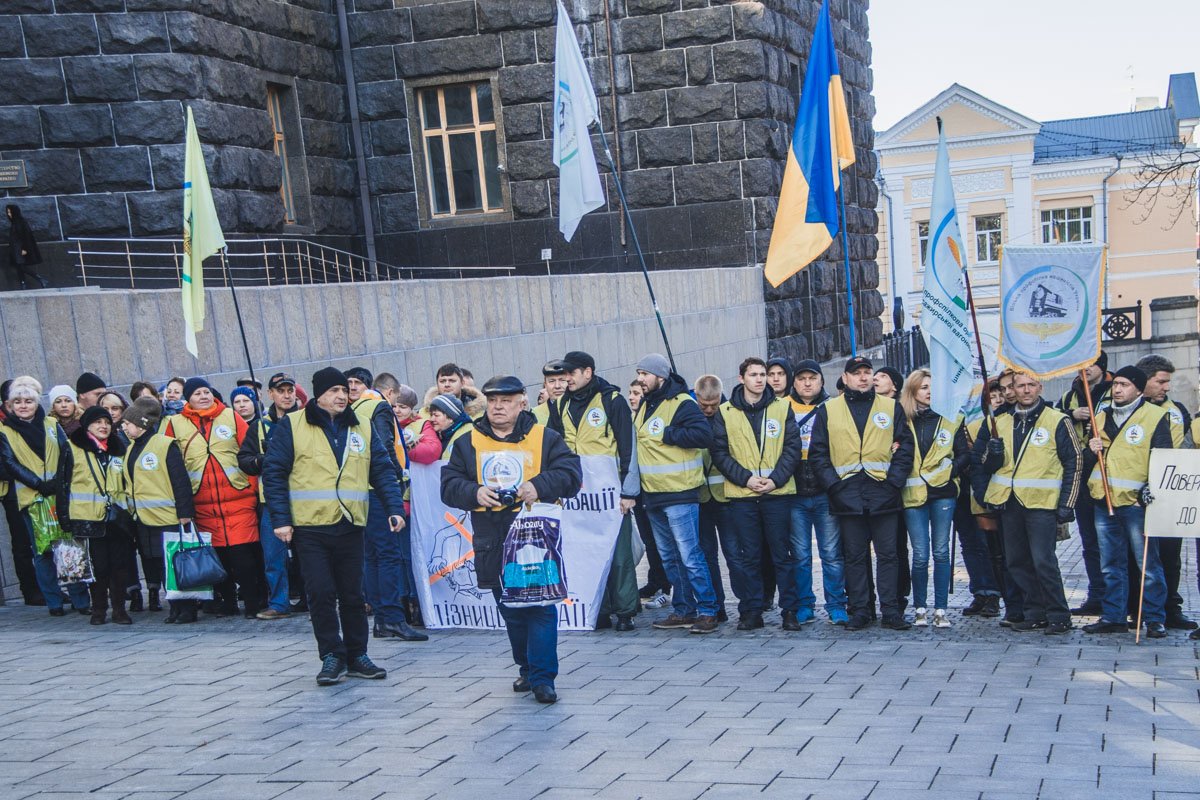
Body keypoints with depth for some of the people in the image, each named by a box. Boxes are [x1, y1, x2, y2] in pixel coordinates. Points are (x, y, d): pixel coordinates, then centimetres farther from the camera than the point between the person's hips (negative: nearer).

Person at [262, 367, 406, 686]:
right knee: (321, 593, -4)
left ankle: (356, 655, 19)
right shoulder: (291, 426, 0)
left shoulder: (363, 427, 11)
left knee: (352, 594, 8)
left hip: (350, 526, 3)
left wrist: (395, 507, -3)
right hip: (310, 526, -3)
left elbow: (383, 470, 10)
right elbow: (274, 473, -3)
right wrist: (280, 519, -10)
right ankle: (332, 656, 6)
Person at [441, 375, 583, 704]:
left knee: (541, 608, -6)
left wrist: (540, 486, -20)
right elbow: (449, 484, 5)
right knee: (510, 611, 12)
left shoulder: (544, 438, 4)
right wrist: (474, 493, -15)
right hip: (492, 542, 3)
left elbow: (571, 472, -4)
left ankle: (543, 677, -1)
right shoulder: (468, 443, 11)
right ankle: (527, 669, 27)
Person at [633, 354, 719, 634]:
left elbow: (703, 434, -24)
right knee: (669, 558, 13)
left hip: (679, 495, -9)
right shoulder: (644, 406, 14)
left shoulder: (682, 404, -12)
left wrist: (667, 434, -19)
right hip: (653, 495, 9)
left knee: (690, 556, -8)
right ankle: (683, 610, 22)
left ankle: (708, 611, -2)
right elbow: (638, 442, 24)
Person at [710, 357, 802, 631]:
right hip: (741, 495, 0)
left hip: (778, 493, 0)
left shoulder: (782, 407, 7)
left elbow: (792, 447, 3)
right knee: (750, 556, 5)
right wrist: (745, 478, -10)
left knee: (782, 554, 2)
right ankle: (752, 611, 12)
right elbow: (720, 453, 2)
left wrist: (776, 479, -10)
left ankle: (790, 610, 9)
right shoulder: (725, 412, 6)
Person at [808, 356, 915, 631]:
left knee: (887, 554, 1)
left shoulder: (891, 408, 10)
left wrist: (894, 481, -5)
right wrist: (833, 484, -5)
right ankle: (859, 610, 10)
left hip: (883, 493, 0)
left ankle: (891, 611, 6)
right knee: (854, 556, 5)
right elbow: (818, 453, 6)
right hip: (847, 494, 0)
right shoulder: (828, 410, 9)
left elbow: (905, 447, 6)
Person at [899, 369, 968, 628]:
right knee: (920, 555, -2)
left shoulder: (949, 419, 7)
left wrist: (950, 470, -6)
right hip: (914, 495, -1)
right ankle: (920, 608, 12)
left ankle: (940, 609, 8)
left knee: (941, 552, 2)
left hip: (943, 493, 1)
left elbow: (964, 455, 8)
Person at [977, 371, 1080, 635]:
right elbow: (980, 460, 17)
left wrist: (1066, 504, -6)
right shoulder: (1001, 422, 14)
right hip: (1009, 503, 6)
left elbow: (1073, 463, 0)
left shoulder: (1058, 421, 0)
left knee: (1043, 561, -12)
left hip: (1042, 504, -5)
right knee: (1017, 562, 7)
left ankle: (1058, 616, -3)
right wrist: (991, 454, -6)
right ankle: (1035, 613, 17)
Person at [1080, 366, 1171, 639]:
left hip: (1136, 502, -6)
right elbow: (1088, 462, 21)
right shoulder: (1101, 418, 16)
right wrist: (1092, 451, 0)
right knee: (1111, 566, 11)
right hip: (1105, 502, 6)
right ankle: (1113, 616, 18)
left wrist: (1152, 486, -18)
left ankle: (1155, 619, 4)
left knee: (1148, 564, -4)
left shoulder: (1155, 416, -1)